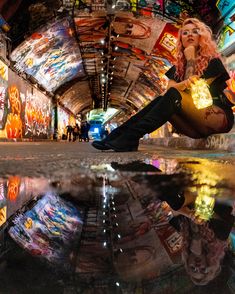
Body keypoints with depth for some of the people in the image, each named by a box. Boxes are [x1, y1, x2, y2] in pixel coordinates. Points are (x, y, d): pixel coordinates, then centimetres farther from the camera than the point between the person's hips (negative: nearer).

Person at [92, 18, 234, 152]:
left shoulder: (212, 61, -2)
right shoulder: (178, 67, 13)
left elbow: (191, 90, -13)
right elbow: (169, 89, -6)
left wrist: (191, 59, -5)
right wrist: (186, 83, -27)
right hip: (196, 125, 5)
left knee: (174, 96, -27)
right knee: (160, 100, -18)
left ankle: (130, 138, -39)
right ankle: (118, 135, -30)